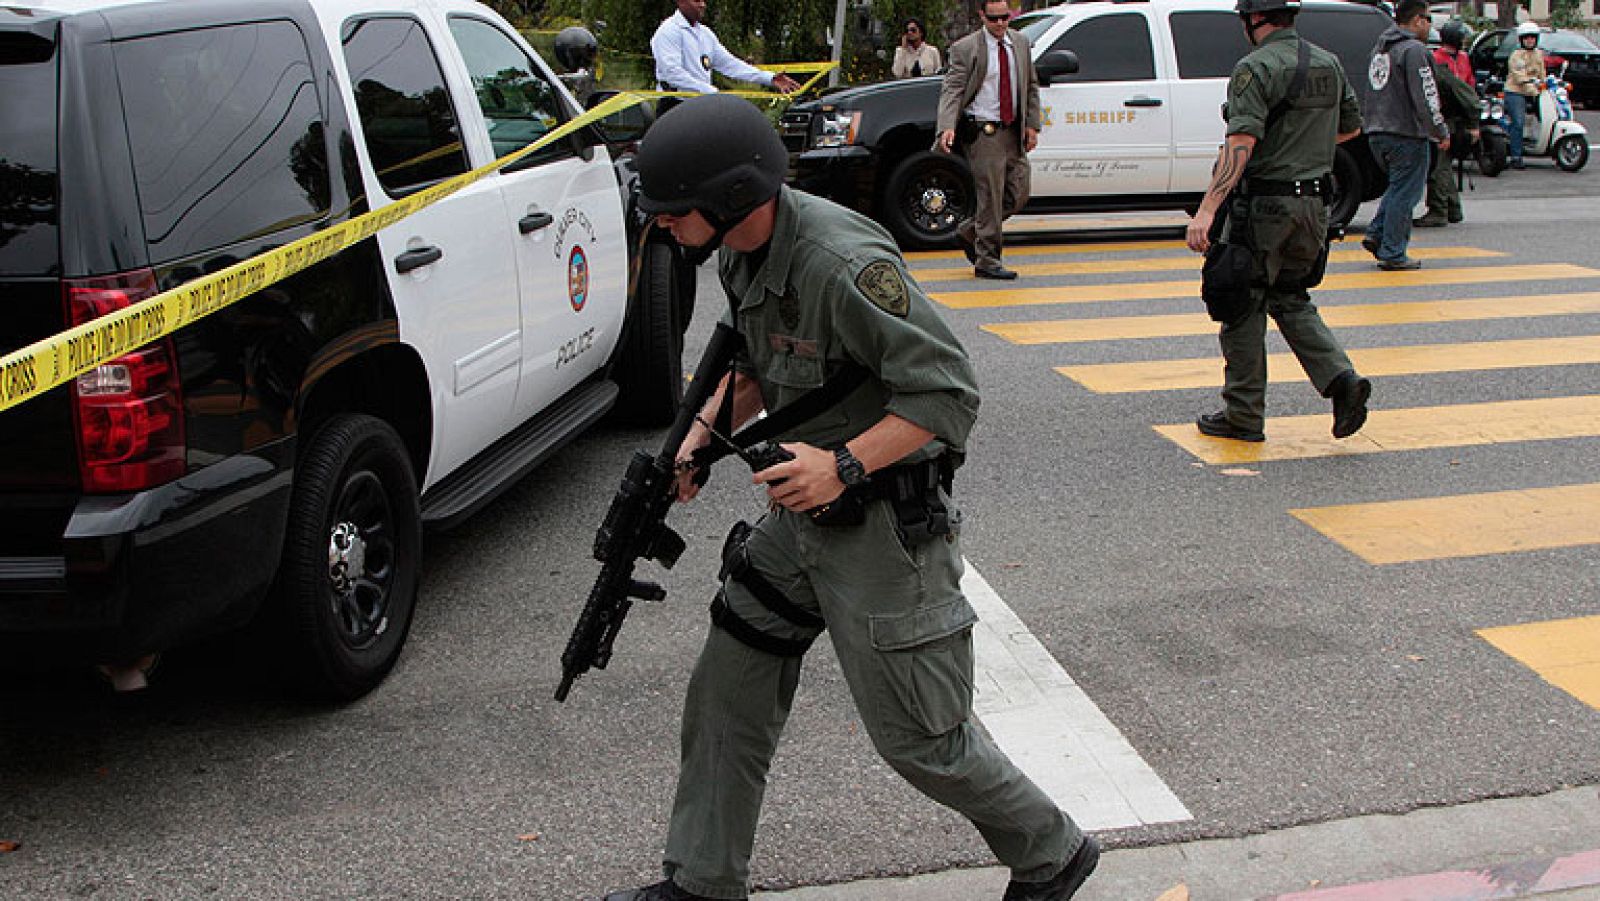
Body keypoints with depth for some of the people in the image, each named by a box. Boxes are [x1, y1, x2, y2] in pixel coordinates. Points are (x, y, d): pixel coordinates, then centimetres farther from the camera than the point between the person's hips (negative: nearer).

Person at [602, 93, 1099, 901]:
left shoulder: (844, 265, -28)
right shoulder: (741, 253, 1)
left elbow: (949, 392, -25)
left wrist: (844, 464, -31)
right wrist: (703, 435, 5)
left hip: (883, 524, -9)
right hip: (801, 512, 9)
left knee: (919, 736, 2)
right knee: (726, 692, 12)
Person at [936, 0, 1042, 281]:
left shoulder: (1021, 43, 12)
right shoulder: (965, 48, -5)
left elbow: (1031, 86, 18)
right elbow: (951, 90, -11)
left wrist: (1031, 124, 10)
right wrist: (947, 127, -27)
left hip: (1013, 131, 6)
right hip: (984, 133, -6)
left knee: (1018, 194, 6)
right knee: (991, 197, -6)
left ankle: (969, 232, 24)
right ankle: (987, 261, 2)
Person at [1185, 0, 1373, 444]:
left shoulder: (1256, 68, -14)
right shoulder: (1328, 63, 9)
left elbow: (1241, 144, -24)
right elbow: (1351, 127, 20)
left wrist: (1206, 211, -28)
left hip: (1265, 204, -7)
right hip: (1314, 203, 7)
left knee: (1243, 308, 5)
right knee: (1289, 300, 20)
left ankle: (1243, 415, 12)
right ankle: (1341, 379, 1)